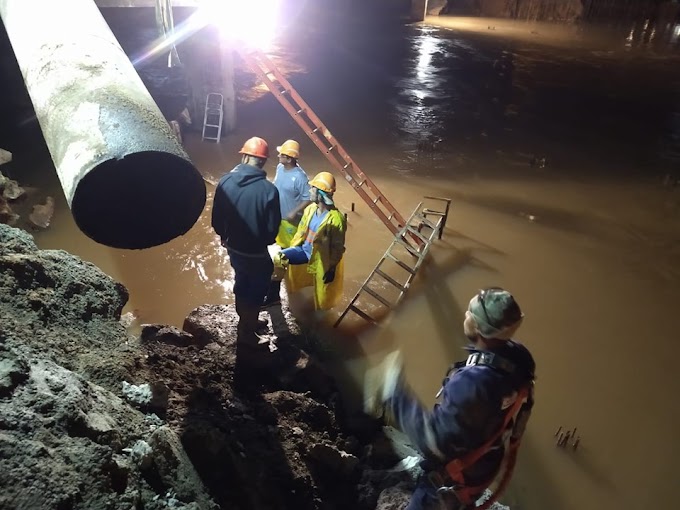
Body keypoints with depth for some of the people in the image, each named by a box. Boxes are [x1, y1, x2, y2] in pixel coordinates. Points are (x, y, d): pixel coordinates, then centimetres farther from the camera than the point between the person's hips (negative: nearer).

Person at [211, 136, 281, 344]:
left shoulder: (225, 182, -12)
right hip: (256, 252, -5)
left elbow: (217, 219, -3)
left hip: (234, 247, 5)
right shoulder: (268, 190, -24)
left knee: (241, 283, 28)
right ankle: (246, 332, 32)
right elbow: (272, 228, -16)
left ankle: (244, 322, 49)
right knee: (255, 291, 17)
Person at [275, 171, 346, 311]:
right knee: (278, 258, -12)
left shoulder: (336, 219, -27)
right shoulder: (310, 209, -6)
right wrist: (290, 249, 11)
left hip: (320, 259, -6)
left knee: (322, 297, 10)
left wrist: (332, 269, -14)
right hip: (304, 249, 6)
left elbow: (338, 247, -18)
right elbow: (301, 231, 8)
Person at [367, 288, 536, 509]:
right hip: (485, 463, 7)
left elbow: (434, 442, -36)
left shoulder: (472, 382, -42)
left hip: (456, 475, -7)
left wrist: (396, 392, -33)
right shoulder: (517, 358, -15)